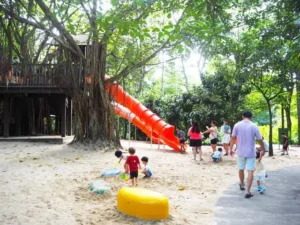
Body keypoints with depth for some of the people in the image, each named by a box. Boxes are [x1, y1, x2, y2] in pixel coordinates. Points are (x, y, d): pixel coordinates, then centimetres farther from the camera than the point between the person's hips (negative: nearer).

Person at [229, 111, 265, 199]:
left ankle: (242, 185, 40)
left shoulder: (237, 125, -5)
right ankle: (247, 191, -4)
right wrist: (263, 150, 12)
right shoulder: (254, 126, -9)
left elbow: (233, 138, 0)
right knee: (250, 171, 1)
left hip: (241, 152, 2)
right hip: (251, 152, -2)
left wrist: (231, 149, 10)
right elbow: (260, 140, -2)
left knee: (241, 169, 20)